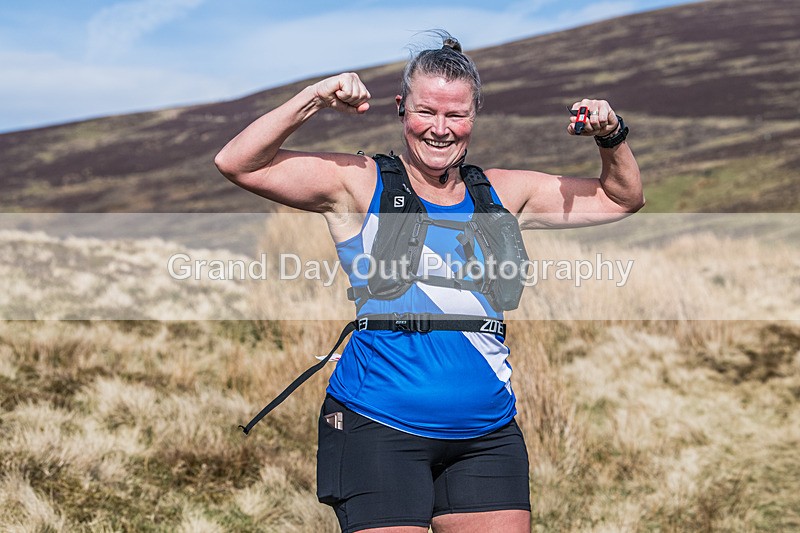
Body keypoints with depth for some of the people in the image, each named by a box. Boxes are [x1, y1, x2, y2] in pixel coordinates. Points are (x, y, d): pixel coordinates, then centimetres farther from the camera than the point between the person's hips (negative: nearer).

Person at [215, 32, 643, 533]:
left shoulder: (505, 193, 11)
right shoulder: (360, 184, 0)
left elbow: (621, 199, 21)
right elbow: (237, 164, -7)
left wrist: (612, 138, 3)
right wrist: (315, 99, -14)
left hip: (488, 435, 4)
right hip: (378, 429, -4)